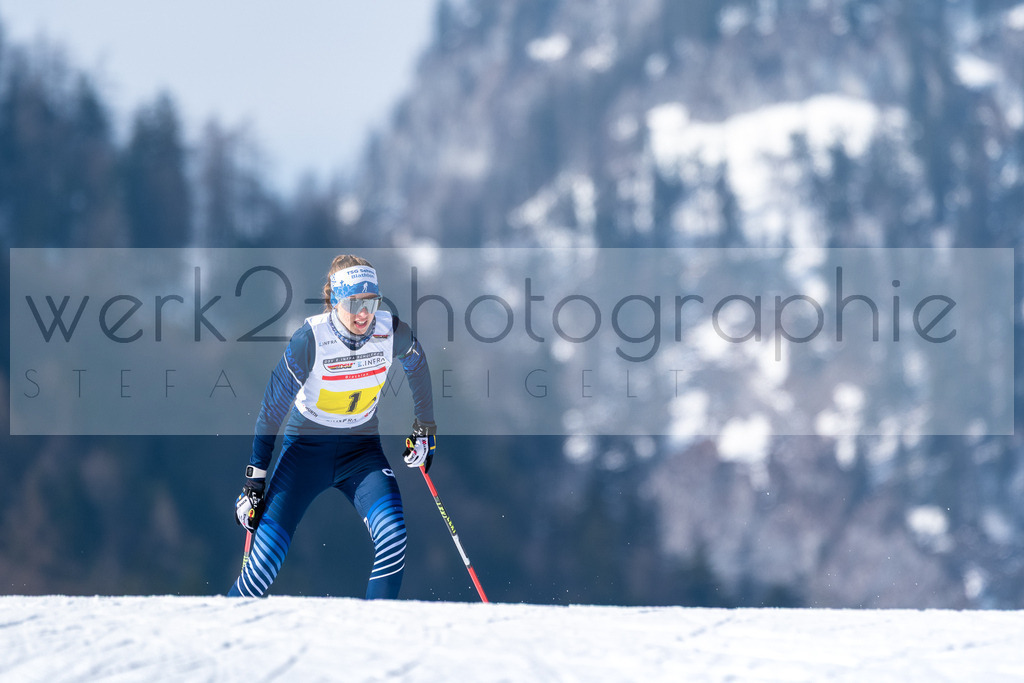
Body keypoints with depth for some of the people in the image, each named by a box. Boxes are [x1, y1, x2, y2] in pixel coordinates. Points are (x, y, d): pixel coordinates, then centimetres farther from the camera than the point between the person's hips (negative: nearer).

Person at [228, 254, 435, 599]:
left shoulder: (391, 332, -14)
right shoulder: (310, 339, -23)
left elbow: (417, 364, 11)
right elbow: (273, 408, -13)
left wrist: (425, 428, 18)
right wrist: (254, 478, -12)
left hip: (361, 448, 3)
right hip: (307, 446, -3)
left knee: (393, 537, -22)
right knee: (268, 555, -12)